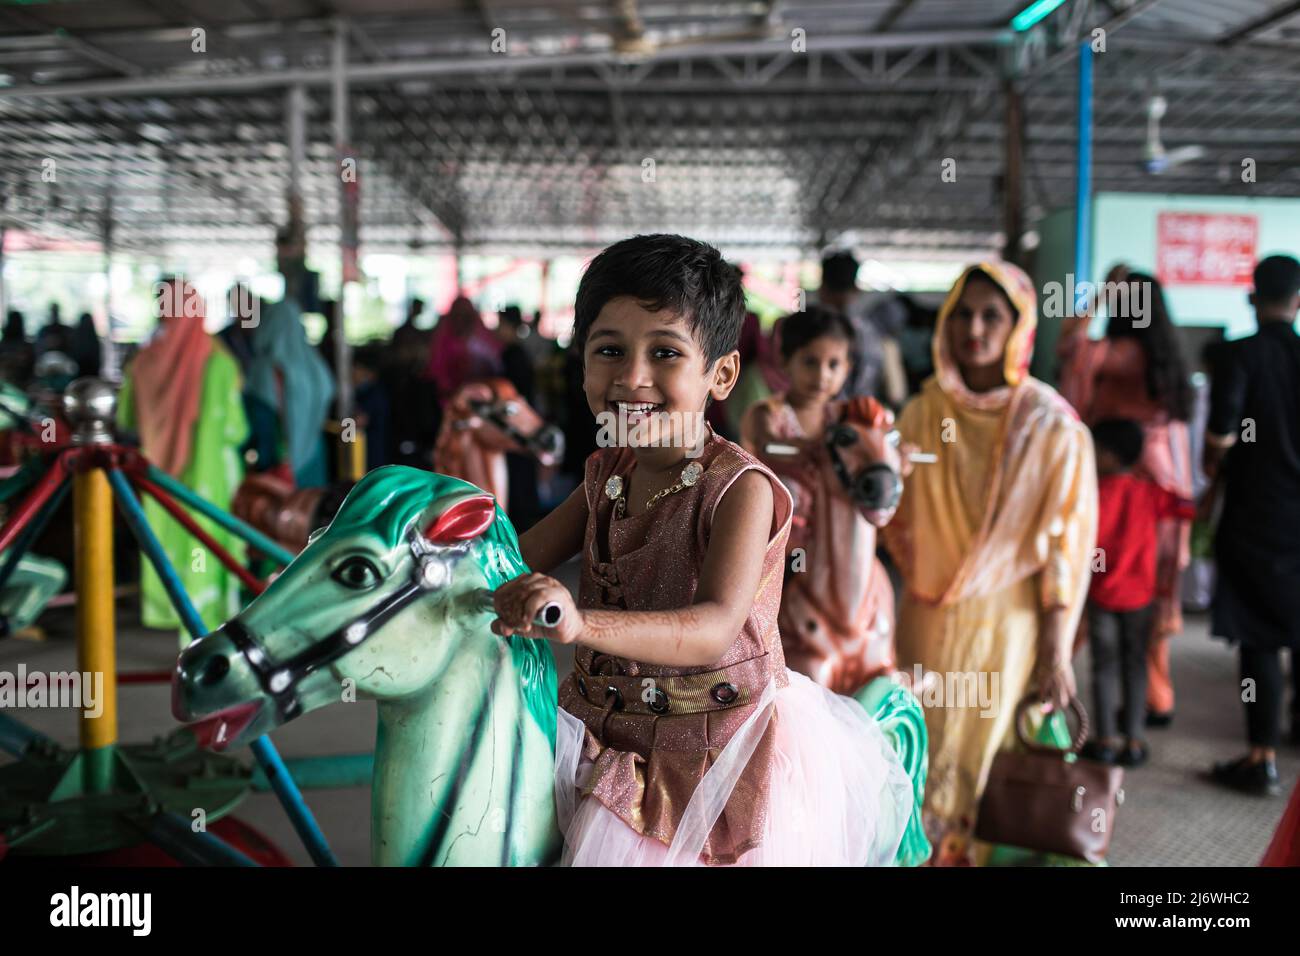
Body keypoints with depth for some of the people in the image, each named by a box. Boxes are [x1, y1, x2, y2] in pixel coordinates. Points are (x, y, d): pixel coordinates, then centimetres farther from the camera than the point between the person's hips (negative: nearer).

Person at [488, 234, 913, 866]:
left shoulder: (740, 487, -20)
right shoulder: (608, 472, 3)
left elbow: (714, 628, -34)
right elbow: (520, 556, 10)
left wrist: (581, 621, -49)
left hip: (717, 752, -5)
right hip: (609, 740, 6)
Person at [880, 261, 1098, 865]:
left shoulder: (1053, 428, -8)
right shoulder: (922, 414, 2)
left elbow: (1068, 544, -7)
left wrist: (1055, 655, -7)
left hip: (1005, 626, -3)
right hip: (927, 620, 3)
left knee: (984, 765, 7)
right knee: (923, 761, 9)